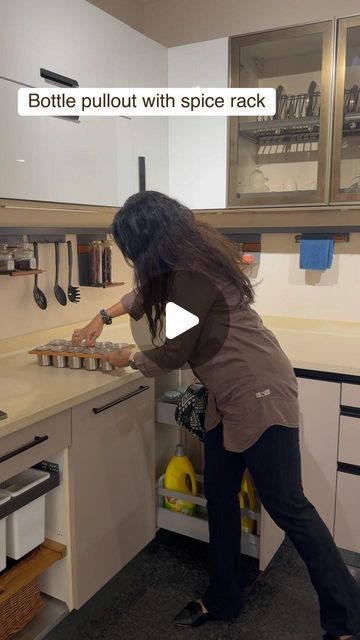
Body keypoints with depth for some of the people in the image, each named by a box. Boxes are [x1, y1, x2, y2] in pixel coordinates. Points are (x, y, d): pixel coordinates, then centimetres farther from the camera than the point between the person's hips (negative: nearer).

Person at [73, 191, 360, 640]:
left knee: (286, 506, -1)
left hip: (260, 394, -10)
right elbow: (147, 292, 29)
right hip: (228, 398, 10)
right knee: (219, 497, 14)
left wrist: (131, 358, 5)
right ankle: (222, 601, 32)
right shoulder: (188, 259, 8)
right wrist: (103, 317, 34)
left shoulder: (192, 275, -21)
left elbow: (175, 353, -13)